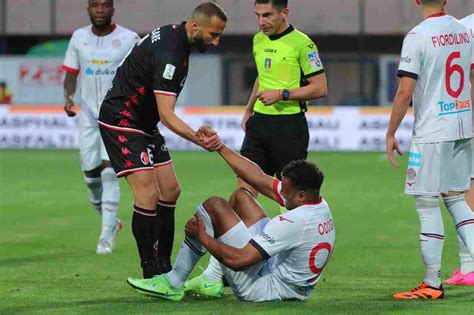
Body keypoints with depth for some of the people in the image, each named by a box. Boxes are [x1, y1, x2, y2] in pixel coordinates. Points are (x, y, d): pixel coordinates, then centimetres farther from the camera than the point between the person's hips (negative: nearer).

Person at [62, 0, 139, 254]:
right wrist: (69, 97, -8)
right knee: (90, 174, 6)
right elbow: (71, 73, 10)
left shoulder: (129, 39, -5)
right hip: (88, 115, 4)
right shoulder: (79, 38, 5)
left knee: (108, 171, -16)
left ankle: (107, 236, -15)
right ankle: (109, 220, 31)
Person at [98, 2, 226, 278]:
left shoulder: (175, 35, 4)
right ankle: (152, 275, -13)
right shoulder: (169, 54, -28)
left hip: (144, 124, 11)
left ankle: (163, 268, 15)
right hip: (122, 122, -11)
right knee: (148, 194, -17)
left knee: (170, 191, 9)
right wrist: (198, 139, -46)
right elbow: (166, 114, -33)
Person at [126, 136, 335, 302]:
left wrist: (202, 236, -13)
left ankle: (173, 283, 5)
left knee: (214, 205, -8)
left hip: (263, 289, -9)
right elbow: (260, 180, 6)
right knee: (241, 196, 16)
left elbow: (238, 260, -29)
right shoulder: (321, 206, -2)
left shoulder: (294, 222, -29)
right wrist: (220, 147, 8)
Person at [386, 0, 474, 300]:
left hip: (431, 132, -6)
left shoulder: (417, 37, -12)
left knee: (427, 202, 0)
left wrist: (391, 133, -5)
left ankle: (432, 283, 2)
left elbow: (405, 91, -14)